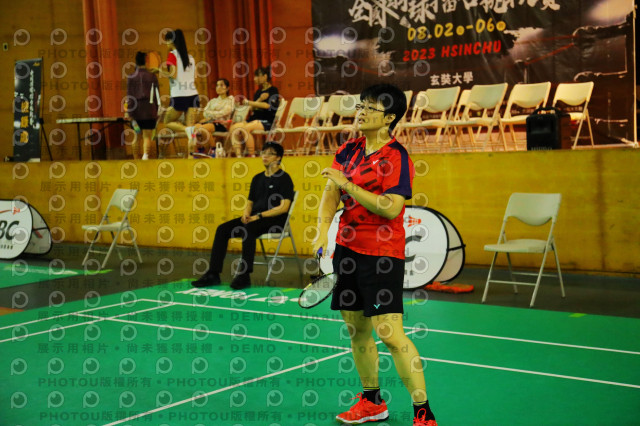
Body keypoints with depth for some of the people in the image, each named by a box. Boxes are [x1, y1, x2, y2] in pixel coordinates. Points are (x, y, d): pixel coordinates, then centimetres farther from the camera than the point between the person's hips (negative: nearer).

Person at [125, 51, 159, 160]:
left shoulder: (131, 77, 3)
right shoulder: (152, 76, 2)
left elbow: (130, 96, -2)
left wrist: (128, 111, -4)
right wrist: (157, 110, 10)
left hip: (136, 110, 1)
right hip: (149, 110, -1)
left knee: (137, 137, 13)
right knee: (147, 137, -2)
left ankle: (136, 160, 17)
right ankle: (145, 155, -27)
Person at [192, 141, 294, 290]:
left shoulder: (284, 178, -3)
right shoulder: (257, 178, 20)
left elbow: (284, 207, -13)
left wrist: (259, 216, -18)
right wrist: (246, 214, -2)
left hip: (275, 221, -7)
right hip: (254, 219, 7)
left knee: (248, 229, -36)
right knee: (222, 229, -13)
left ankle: (244, 275, -35)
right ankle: (213, 274, -15)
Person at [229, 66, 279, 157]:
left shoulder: (273, 91, 1)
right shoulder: (258, 92, 22)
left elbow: (268, 106, -13)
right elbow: (252, 109, 14)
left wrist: (248, 102, -5)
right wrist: (260, 99, -5)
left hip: (267, 121, -7)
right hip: (254, 118, 7)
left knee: (245, 128, -33)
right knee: (234, 127, -18)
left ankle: (251, 155, -25)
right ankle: (238, 155, -25)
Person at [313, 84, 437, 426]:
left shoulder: (396, 157, -11)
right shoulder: (348, 151, 10)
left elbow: (390, 208, -20)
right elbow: (331, 193, 7)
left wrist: (347, 184, -20)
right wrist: (323, 231, -8)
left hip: (381, 253, -7)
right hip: (347, 249, 7)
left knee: (389, 333, -12)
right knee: (356, 329, 13)